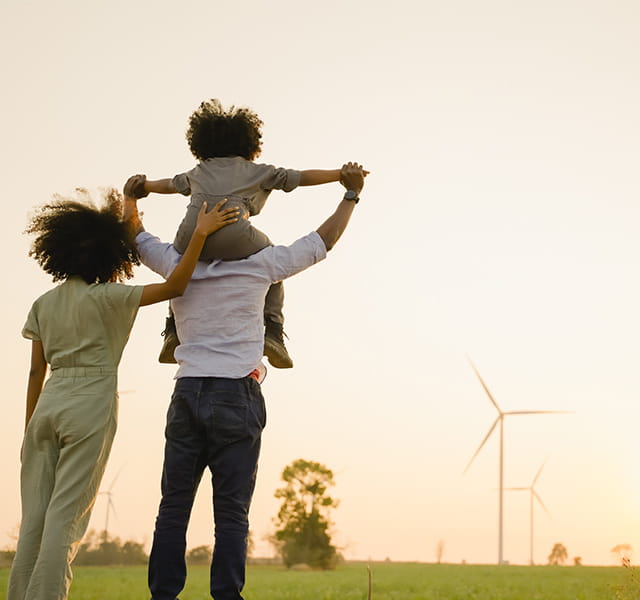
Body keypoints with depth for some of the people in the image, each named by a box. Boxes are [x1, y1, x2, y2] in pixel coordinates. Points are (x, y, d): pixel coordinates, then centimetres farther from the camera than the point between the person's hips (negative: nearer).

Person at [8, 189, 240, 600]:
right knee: (66, 517, -6)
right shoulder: (107, 297, -5)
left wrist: (30, 431, 16)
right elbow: (174, 286, -11)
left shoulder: (45, 304, 12)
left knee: (35, 517, 6)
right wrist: (200, 233, -12)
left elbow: (36, 371, 12)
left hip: (49, 404, 6)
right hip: (91, 406, -6)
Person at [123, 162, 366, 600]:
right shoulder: (259, 264, 3)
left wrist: (131, 197, 43)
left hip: (187, 395, 3)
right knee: (231, 512, -4)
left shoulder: (177, 265, 10)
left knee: (174, 508, 4)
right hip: (237, 396, -3)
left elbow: (134, 237, 27)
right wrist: (351, 194, 22)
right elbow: (323, 242, 11)